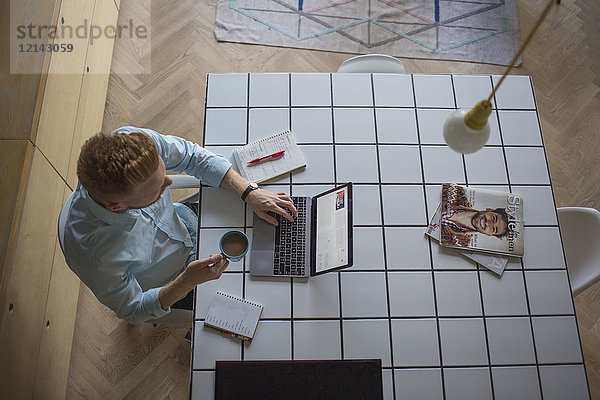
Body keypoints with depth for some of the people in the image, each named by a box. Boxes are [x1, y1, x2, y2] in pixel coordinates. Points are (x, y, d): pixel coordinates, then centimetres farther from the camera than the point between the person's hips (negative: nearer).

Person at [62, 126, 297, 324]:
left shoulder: (132, 140, -35)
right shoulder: (95, 258, -43)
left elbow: (192, 156, -17)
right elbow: (133, 312, -23)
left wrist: (250, 193, -22)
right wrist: (187, 282, -40)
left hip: (183, 221, 4)